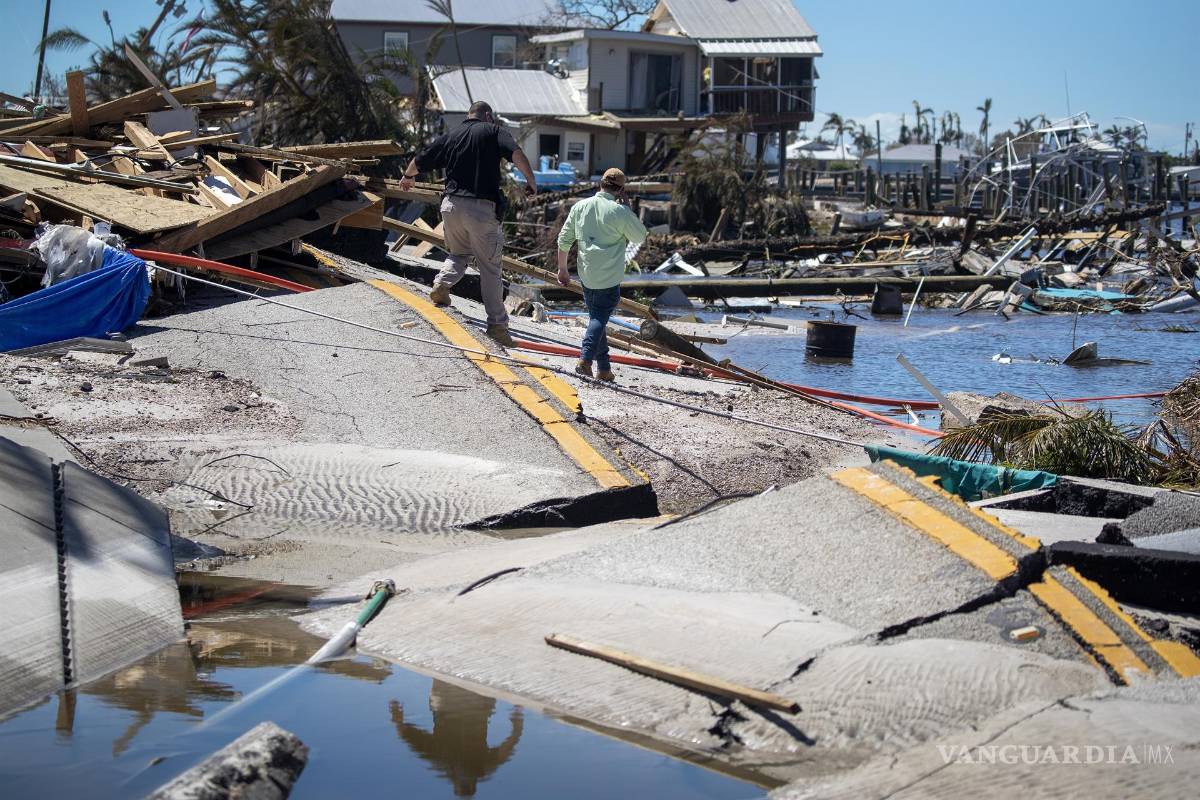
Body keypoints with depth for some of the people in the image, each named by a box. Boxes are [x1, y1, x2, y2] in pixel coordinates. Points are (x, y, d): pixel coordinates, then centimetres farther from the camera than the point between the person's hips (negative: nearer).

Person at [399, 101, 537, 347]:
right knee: (490, 268, 4)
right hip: (483, 208, -4)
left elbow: (419, 162, 23)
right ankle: (497, 325, 4)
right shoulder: (493, 131, 2)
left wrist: (407, 176, 42)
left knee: (458, 254, 26)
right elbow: (516, 153, -15)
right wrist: (531, 181, -8)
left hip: (452, 204, 4)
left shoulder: (449, 137, 13)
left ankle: (442, 283, -3)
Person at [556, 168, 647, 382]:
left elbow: (564, 240, 7)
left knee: (596, 316, 15)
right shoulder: (620, 212, -11)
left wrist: (562, 269, 17)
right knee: (600, 317, 0)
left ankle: (604, 368, 17)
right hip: (609, 277, -5)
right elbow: (640, 237, 4)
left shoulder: (580, 207, 3)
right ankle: (585, 359, -17)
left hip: (586, 274, 5)